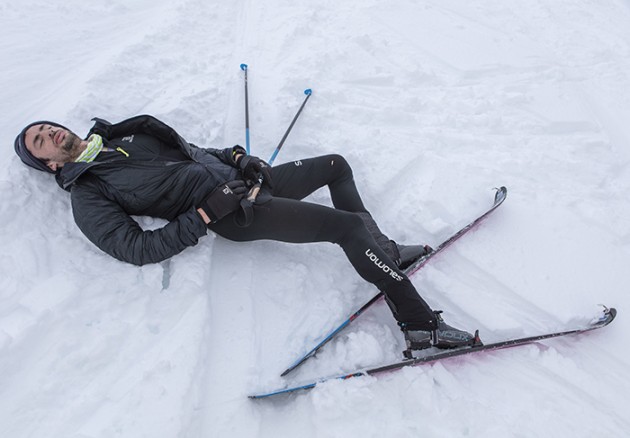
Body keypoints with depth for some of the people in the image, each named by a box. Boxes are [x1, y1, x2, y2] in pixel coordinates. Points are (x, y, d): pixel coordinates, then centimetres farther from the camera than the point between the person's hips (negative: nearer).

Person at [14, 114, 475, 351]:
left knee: (336, 165, 14)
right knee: (349, 223, -21)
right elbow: (136, 248, -13)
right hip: (234, 215, -8)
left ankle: (382, 250, 11)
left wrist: (236, 156, 7)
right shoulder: (87, 198, 0)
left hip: (238, 177, 9)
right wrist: (202, 217, -20)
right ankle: (421, 325, -15)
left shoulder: (125, 134, 22)